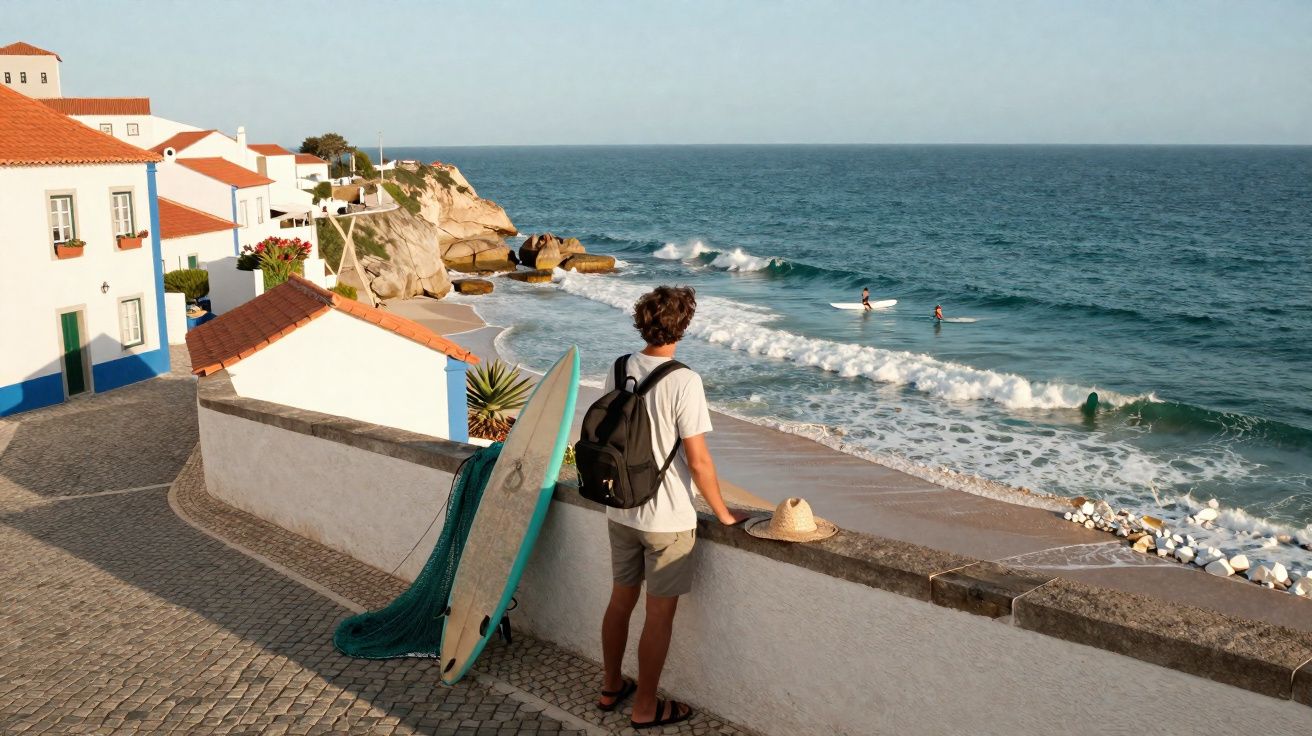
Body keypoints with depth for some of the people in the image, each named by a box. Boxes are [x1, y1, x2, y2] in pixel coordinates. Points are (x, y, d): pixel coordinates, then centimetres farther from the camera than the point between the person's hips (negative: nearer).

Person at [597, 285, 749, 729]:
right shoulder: (683, 381, -20)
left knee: (620, 600, 20)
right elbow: (698, 461, -19)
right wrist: (723, 514, -6)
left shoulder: (618, 371, -1)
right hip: (667, 519, -6)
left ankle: (611, 687, 36)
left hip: (620, 512, 6)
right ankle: (646, 709, 20)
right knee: (660, 614, 8)